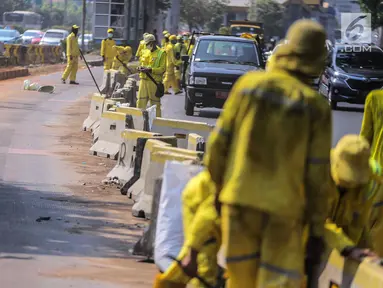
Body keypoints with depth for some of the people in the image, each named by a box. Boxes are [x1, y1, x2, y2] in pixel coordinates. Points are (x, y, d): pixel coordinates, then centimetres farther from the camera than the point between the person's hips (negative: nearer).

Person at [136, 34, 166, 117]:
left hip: (154, 81, -5)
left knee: (155, 102, 1)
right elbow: (141, 63, 24)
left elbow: (162, 69, -10)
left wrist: (150, 70, -20)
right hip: (143, 79, 5)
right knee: (141, 100, 3)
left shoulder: (161, 53, -4)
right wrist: (140, 68, 0)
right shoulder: (145, 52, 15)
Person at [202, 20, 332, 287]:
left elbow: (219, 142, 2)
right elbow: (318, 175, -6)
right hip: (282, 210, -3)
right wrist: (317, 231, 1)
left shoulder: (248, 84, -1)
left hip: (238, 201, 3)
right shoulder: (316, 107, -7)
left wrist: (219, 186, 18)